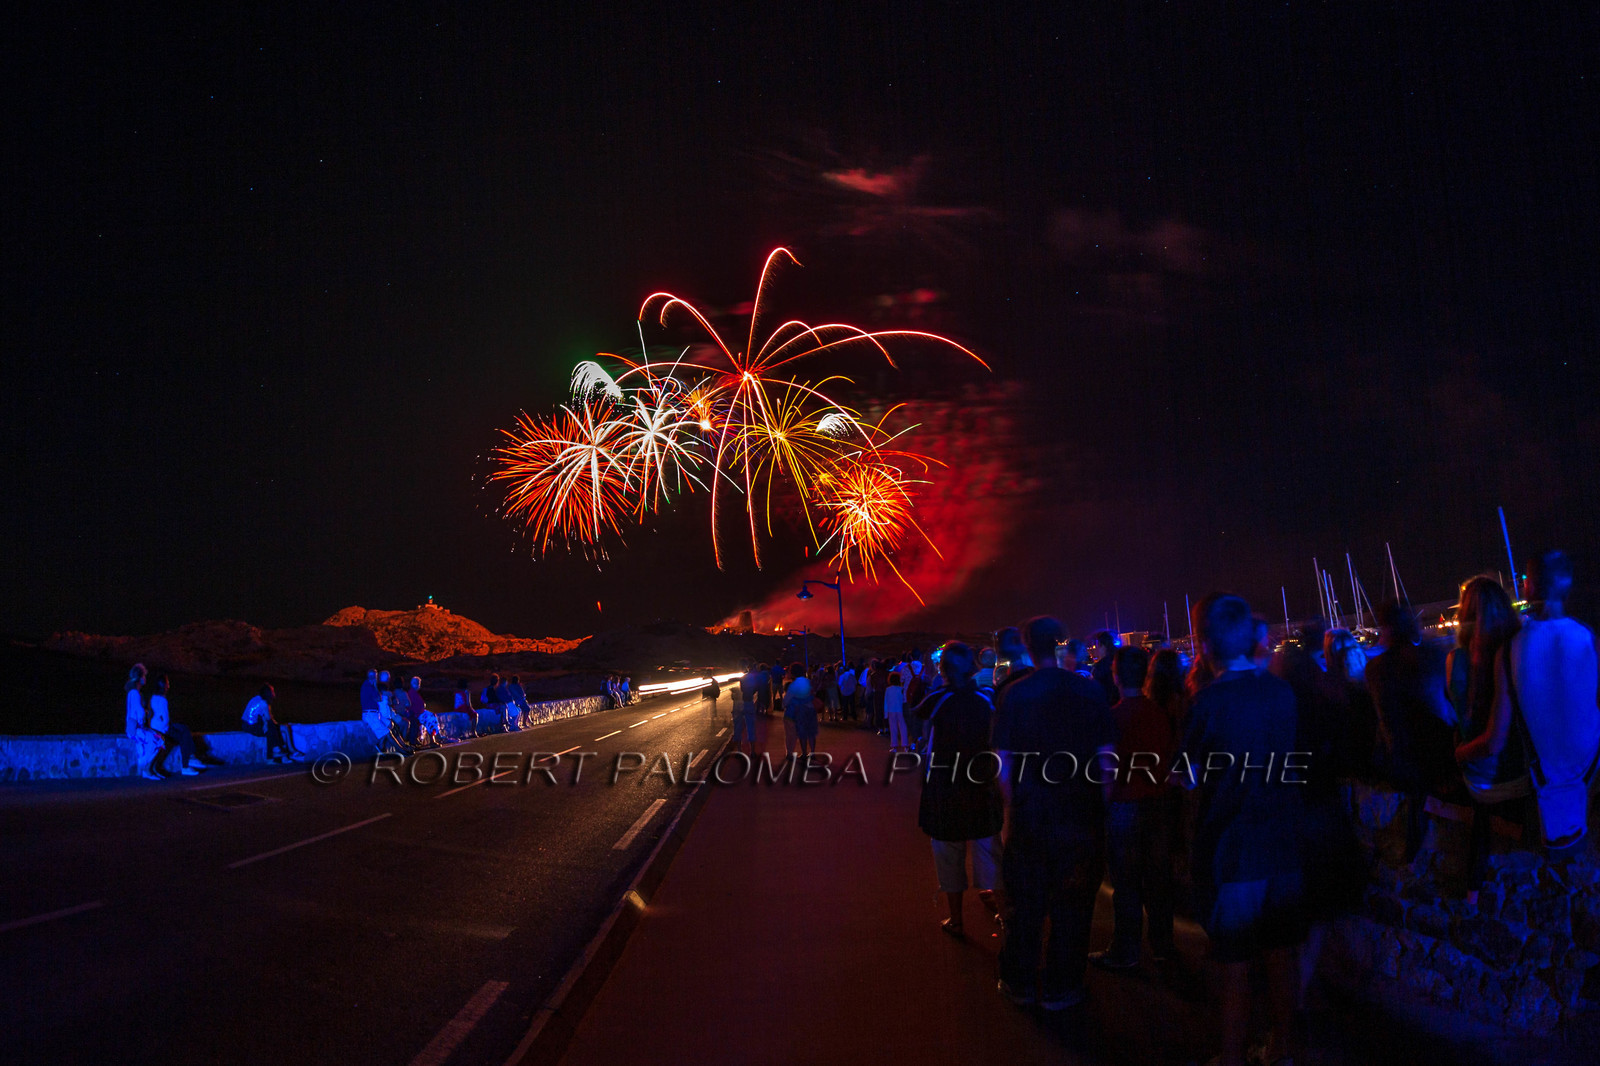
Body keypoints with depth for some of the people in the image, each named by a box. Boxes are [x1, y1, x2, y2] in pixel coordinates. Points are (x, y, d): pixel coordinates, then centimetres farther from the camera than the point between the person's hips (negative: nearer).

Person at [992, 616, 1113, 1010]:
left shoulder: (1014, 693, -6)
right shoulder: (1090, 691, -4)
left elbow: (1003, 765, -6)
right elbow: (1106, 758, -2)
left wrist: (1012, 812, 4)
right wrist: (1102, 808, 7)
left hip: (1029, 815, 0)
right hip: (1081, 815, 0)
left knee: (1026, 903, 13)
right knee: (1071, 904, 12)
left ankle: (1020, 983, 25)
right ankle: (1060, 988, 21)